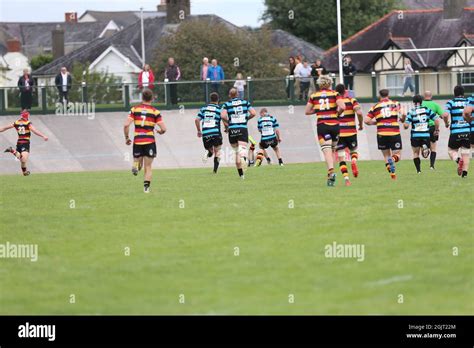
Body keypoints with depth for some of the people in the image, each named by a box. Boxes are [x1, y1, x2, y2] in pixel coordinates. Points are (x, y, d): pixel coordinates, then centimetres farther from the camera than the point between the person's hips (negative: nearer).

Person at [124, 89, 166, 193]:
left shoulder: (134, 109, 2)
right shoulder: (155, 112, -2)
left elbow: (126, 125, -7)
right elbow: (163, 129, -6)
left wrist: (127, 138, 7)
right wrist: (160, 131, 18)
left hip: (137, 141, 1)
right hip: (150, 141, -1)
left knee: (138, 161, 18)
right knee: (148, 167, 6)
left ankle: (136, 165, -18)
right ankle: (146, 187, -6)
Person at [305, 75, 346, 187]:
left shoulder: (314, 96, 6)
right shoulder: (334, 94, 1)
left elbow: (307, 111, 10)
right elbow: (342, 107, -13)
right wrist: (337, 113, 6)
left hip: (322, 125, 0)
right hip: (334, 124, 0)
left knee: (327, 151, -8)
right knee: (332, 150, 16)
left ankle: (331, 171, -31)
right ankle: (331, 172, 12)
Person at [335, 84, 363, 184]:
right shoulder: (352, 101, -1)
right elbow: (359, 113, -16)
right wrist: (361, 124, 0)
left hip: (338, 133, 0)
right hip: (351, 132, 0)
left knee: (341, 157, 5)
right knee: (353, 151, 22)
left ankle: (346, 178, -9)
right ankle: (354, 161, -13)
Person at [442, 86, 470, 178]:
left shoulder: (451, 103, 1)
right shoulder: (468, 102, 7)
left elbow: (445, 115, -14)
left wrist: (446, 123, 6)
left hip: (455, 132, -2)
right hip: (467, 131, 2)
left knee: (451, 150, 14)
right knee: (466, 153, 9)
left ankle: (458, 160, -17)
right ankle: (465, 172, -5)